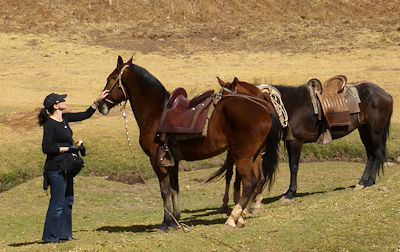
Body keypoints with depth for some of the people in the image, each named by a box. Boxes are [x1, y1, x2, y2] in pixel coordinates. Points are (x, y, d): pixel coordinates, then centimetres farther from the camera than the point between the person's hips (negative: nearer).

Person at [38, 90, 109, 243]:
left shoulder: (64, 118, 8)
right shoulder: (50, 124, -17)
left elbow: (85, 115, 18)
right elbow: (46, 148, -21)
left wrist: (97, 101, 10)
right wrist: (68, 148, -19)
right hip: (55, 168, -9)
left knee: (68, 201, 14)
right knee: (57, 202, -3)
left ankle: (64, 233, 23)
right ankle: (51, 236, 5)